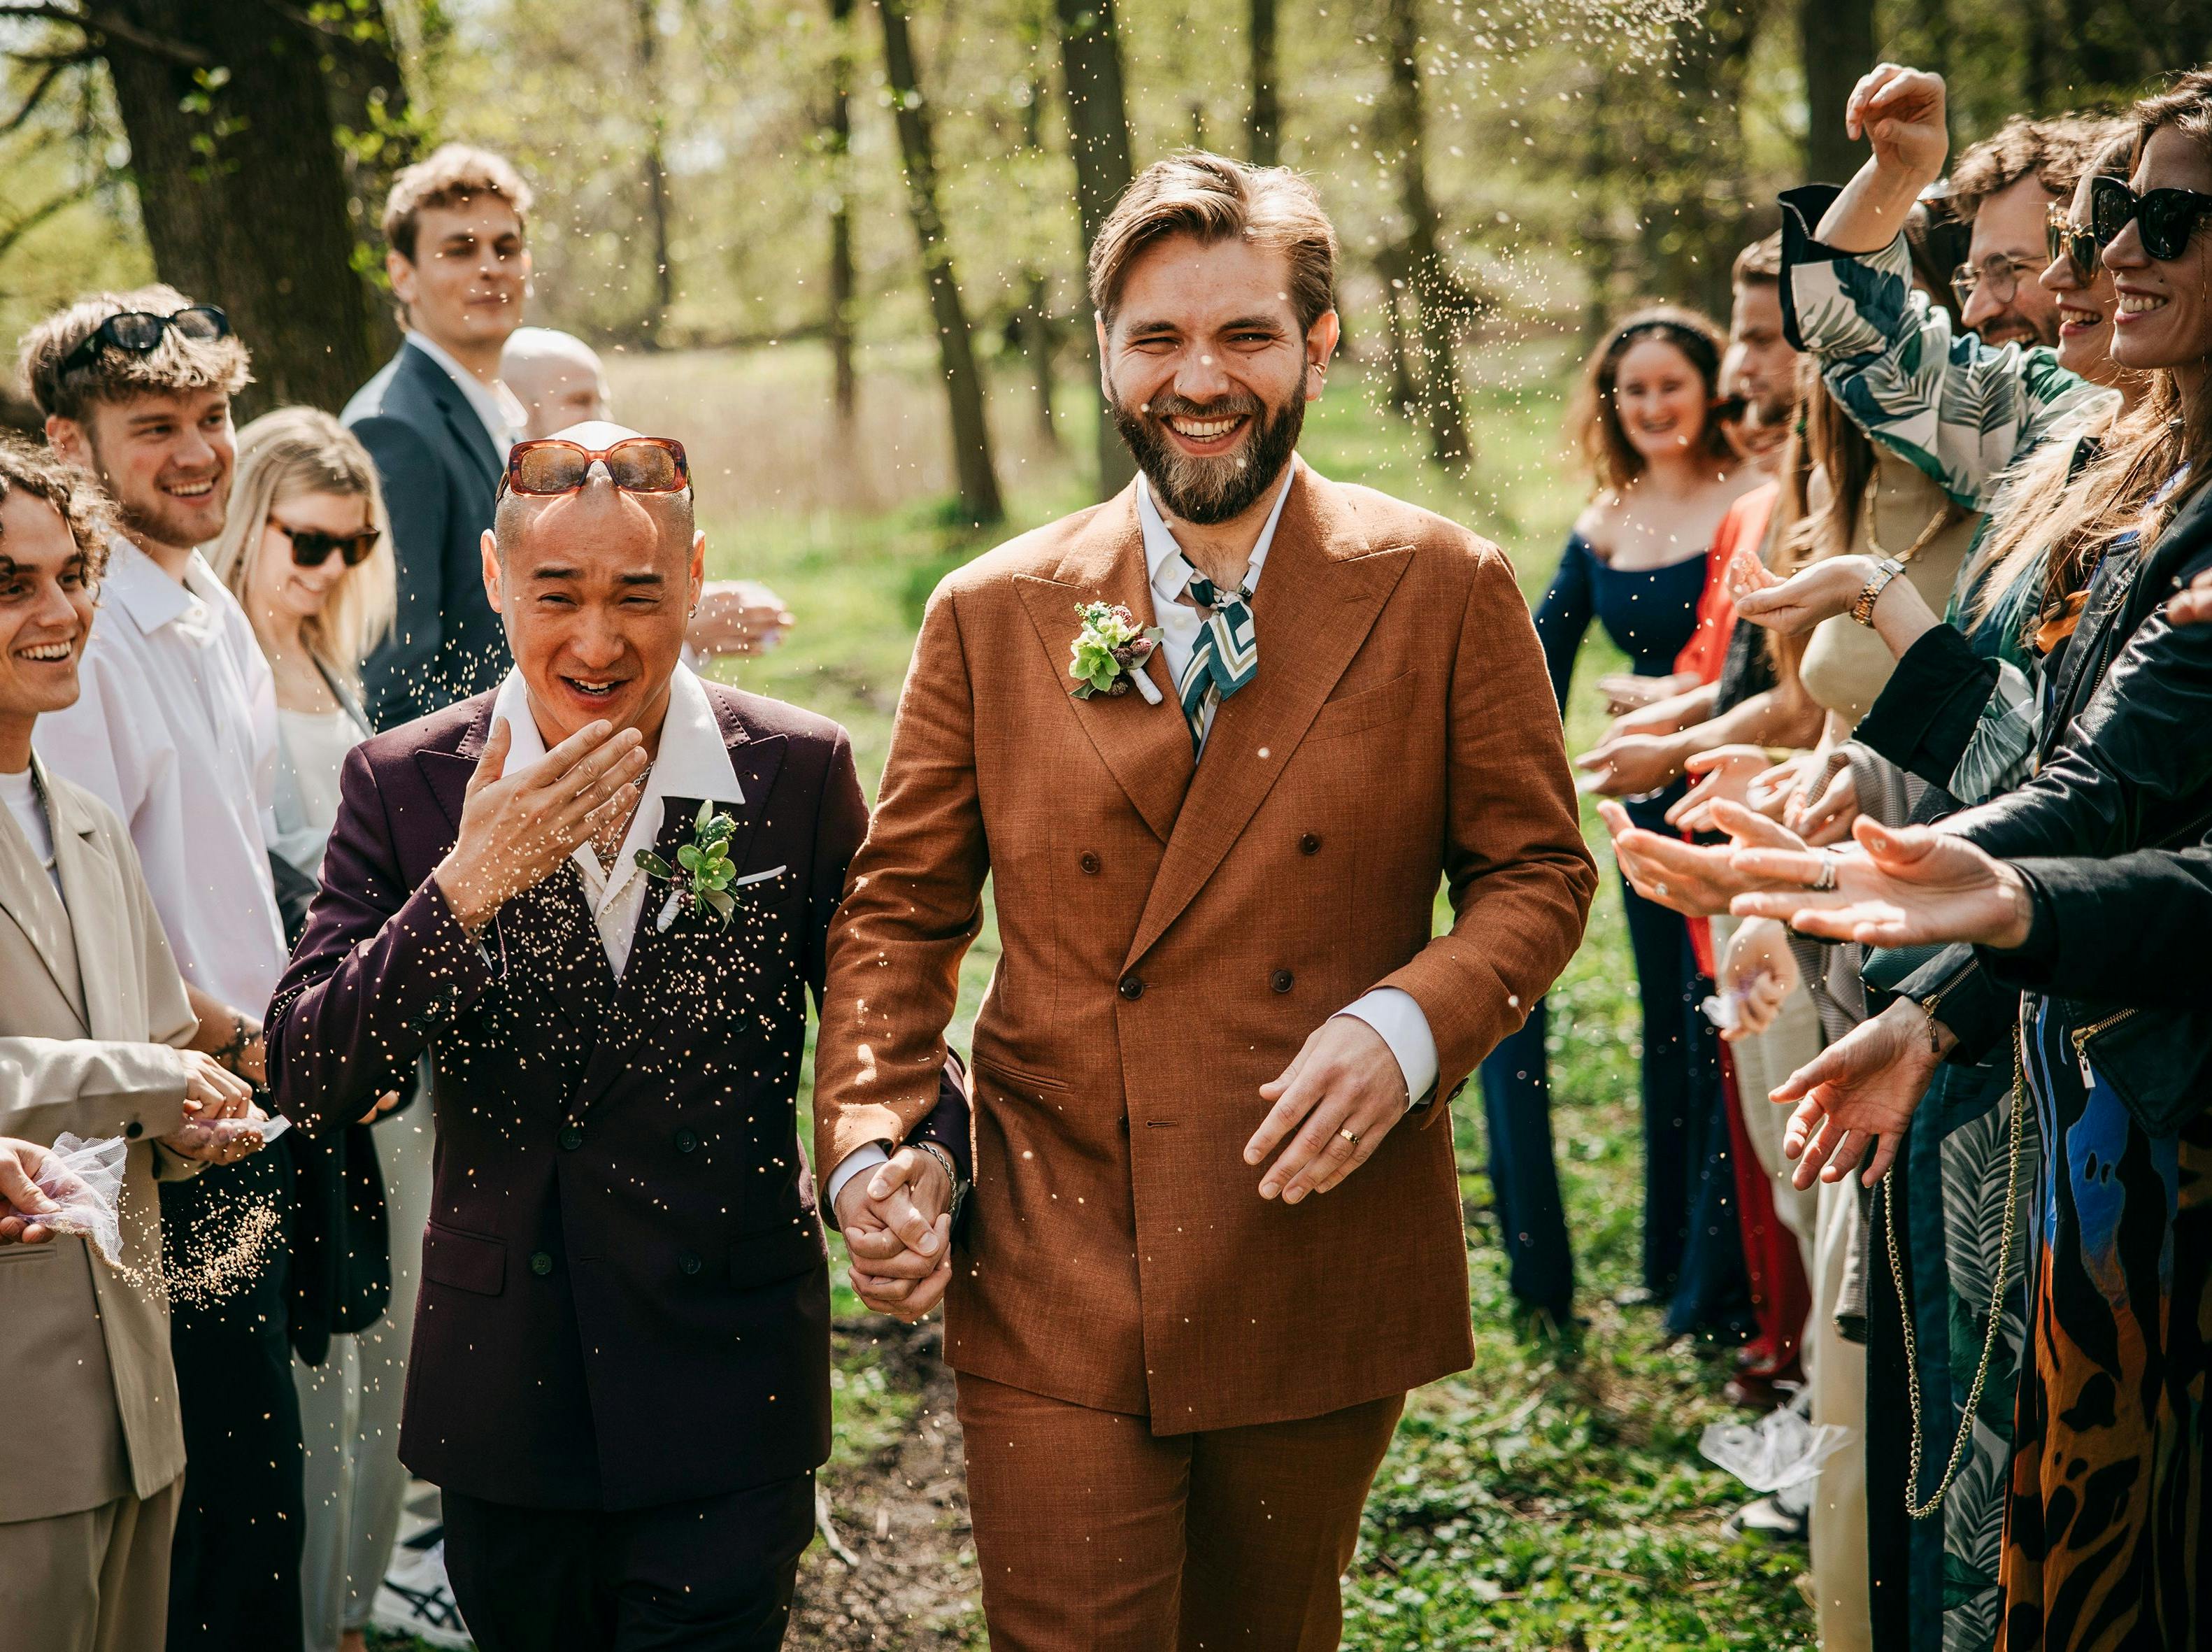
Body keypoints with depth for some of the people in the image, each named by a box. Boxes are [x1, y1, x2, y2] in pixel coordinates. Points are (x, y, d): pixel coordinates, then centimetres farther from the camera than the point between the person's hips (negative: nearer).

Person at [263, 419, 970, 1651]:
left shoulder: (799, 773, -4)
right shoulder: (404, 786, -3)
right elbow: (310, 1081, -9)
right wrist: (465, 887, -23)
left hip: (727, 1403, -1)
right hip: (502, 1397, 2)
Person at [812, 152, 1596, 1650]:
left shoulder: (1444, 594, -1)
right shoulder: (992, 614, 3)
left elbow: (1538, 873, 4)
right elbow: (902, 907, 8)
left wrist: (1410, 1026, -15)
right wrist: (871, 1139, -6)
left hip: (1323, 1265, 0)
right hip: (1054, 1288, 0)